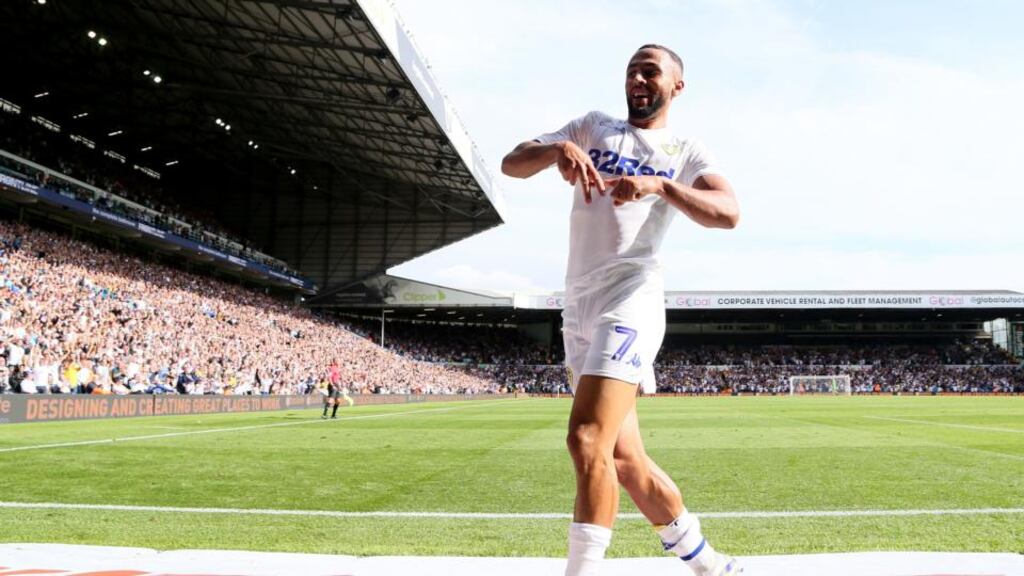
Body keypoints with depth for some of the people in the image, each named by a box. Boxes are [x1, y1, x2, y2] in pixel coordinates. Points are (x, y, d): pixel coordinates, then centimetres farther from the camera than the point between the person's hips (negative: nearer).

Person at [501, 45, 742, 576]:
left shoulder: (686, 153, 9)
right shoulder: (592, 127, 19)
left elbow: (728, 214, -10)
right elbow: (511, 163, 8)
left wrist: (661, 185, -26)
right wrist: (559, 148, -13)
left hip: (629, 301, -5)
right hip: (578, 310, 5)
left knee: (587, 441, -22)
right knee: (624, 460, 7)